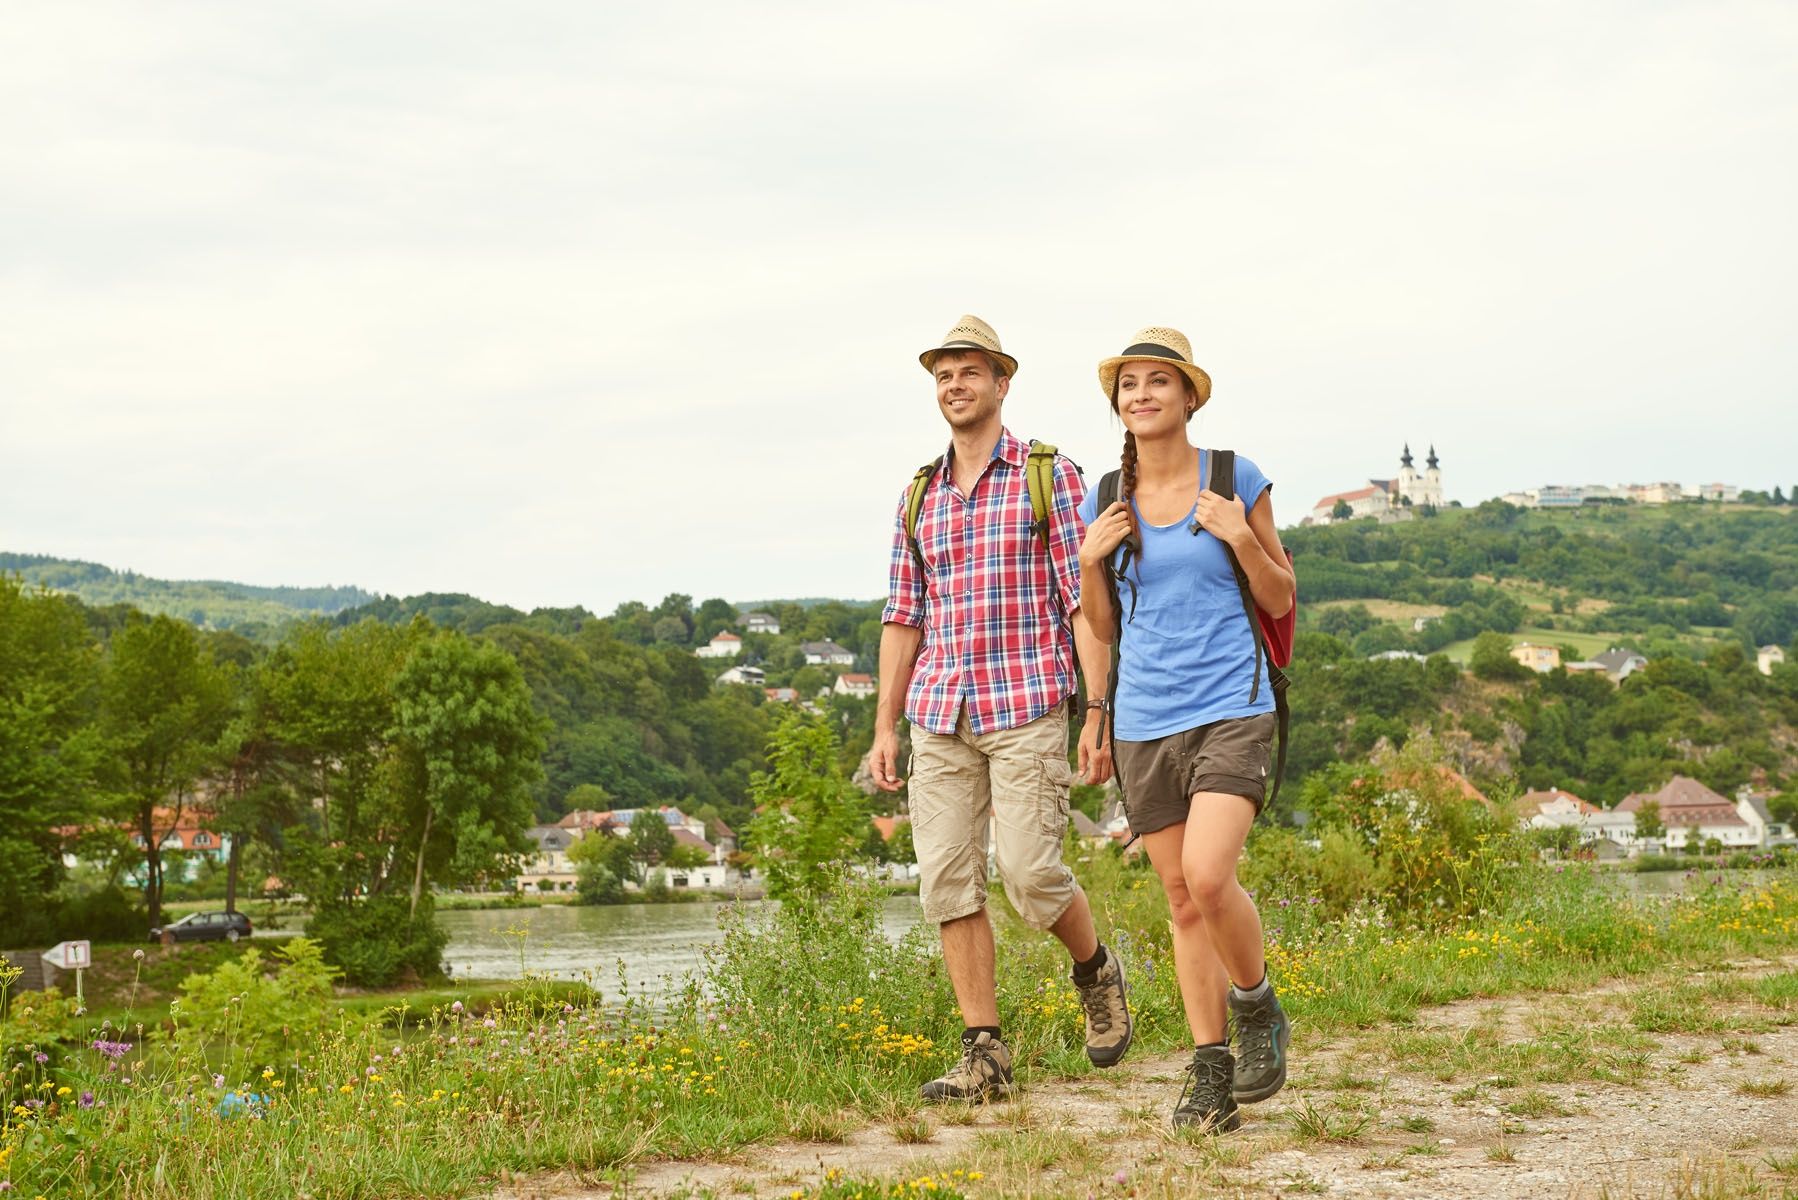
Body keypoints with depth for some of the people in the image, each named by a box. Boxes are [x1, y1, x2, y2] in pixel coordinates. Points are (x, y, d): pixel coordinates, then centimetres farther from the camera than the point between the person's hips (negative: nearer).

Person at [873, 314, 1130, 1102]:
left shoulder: (1050, 476, 0)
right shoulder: (919, 497, 14)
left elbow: (1087, 599, -4)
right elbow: (903, 618, 15)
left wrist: (1099, 717, -10)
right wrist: (885, 729, 9)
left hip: (1026, 709, -5)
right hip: (940, 716, 5)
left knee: (1029, 873, -10)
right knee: (947, 881, -1)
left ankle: (1096, 971, 21)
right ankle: (984, 1057, 5)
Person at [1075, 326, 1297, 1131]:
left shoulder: (1236, 480, 0)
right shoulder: (1107, 500, 8)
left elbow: (1281, 600, 6)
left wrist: (1242, 538, -11)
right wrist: (1090, 563, -4)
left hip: (1230, 710, -4)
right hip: (1145, 723, 4)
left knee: (1207, 876, -20)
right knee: (1181, 900, 6)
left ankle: (1258, 1009, 7)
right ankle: (1211, 1072, 14)